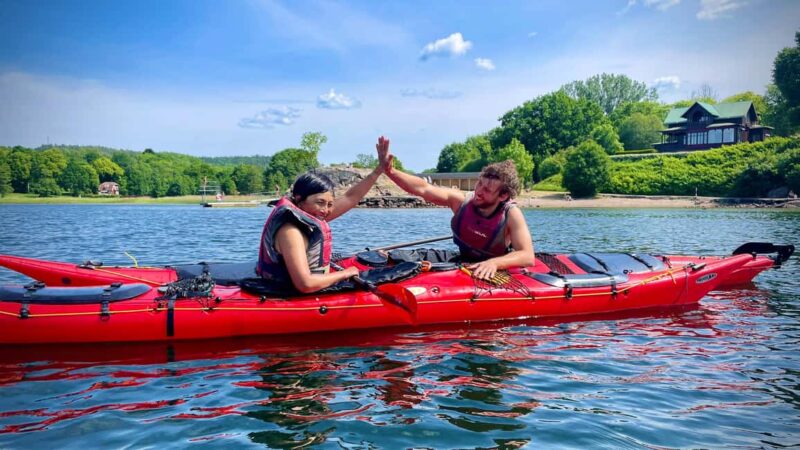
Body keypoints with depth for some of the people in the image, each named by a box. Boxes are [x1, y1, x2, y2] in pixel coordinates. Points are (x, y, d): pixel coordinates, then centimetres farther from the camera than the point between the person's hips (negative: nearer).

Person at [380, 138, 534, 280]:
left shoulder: (511, 214, -22)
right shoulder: (462, 201, -13)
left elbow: (528, 256, -31)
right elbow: (423, 189, -16)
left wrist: (494, 263, -49)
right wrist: (390, 171, -28)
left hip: (496, 275, -2)